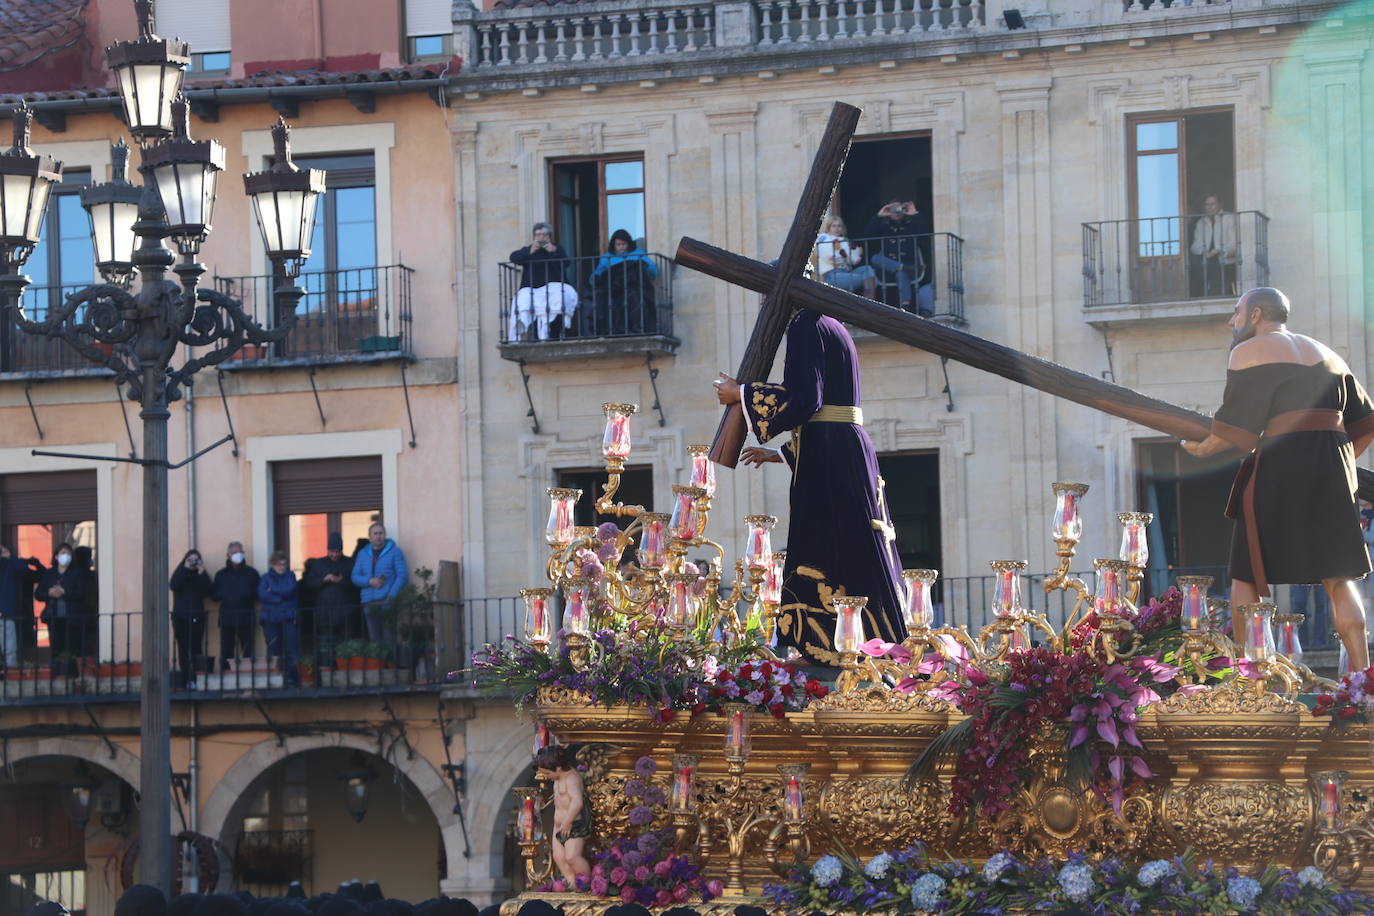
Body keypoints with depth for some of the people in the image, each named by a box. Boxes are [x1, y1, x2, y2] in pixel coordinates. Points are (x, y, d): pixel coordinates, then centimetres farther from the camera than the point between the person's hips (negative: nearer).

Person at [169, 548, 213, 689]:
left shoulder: (201, 575, 10)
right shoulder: (180, 573, 9)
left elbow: (209, 591, -5)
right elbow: (174, 586, -11)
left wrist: (202, 574, -10)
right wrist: (185, 569, -10)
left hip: (196, 617, 0)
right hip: (181, 617, 0)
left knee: (196, 649, -7)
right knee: (183, 649, -5)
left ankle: (195, 681, -8)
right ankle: (186, 680, -5)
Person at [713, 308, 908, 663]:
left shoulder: (806, 326, -8)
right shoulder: (833, 328, 22)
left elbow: (803, 399, -18)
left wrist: (741, 394, -7)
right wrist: (780, 454, 32)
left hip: (829, 461, -10)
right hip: (851, 451, 10)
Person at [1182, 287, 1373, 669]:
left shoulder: (1250, 352, 0)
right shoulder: (1326, 355, 21)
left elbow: (1236, 428, -7)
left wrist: (1203, 449, 9)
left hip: (1280, 470, -6)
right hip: (1333, 473, 6)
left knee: (1247, 575, 2)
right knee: (1338, 579, 6)